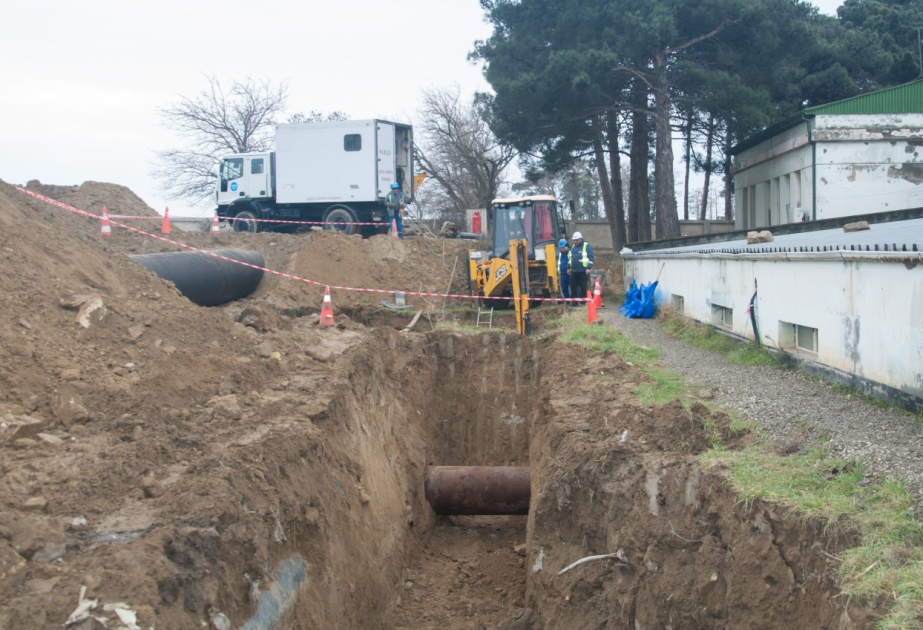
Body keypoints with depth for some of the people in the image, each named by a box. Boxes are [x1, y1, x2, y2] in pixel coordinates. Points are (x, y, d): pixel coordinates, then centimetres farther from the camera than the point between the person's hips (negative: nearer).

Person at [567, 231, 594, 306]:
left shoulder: (587, 246, -3)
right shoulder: (573, 247, 18)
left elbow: (590, 257, -10)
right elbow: (569, 258, 25)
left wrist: (588, 268, -17)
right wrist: (568, 267, 20)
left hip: (583, 271, -7)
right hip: (574, 271, 7)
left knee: (583, 287, -2)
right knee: (573, 286, 4)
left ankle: (582, 302, 2)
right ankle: (574, 302, 11)